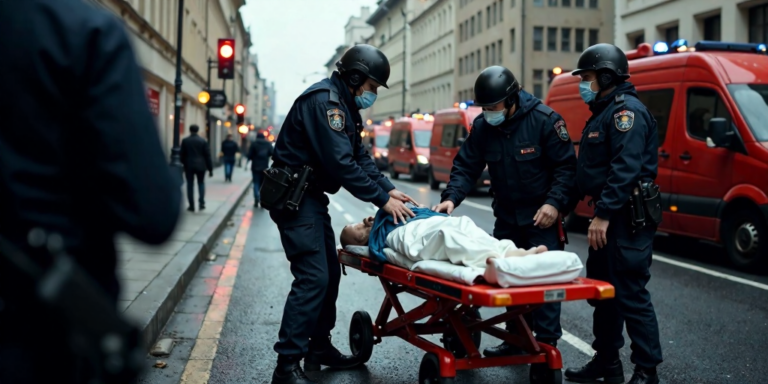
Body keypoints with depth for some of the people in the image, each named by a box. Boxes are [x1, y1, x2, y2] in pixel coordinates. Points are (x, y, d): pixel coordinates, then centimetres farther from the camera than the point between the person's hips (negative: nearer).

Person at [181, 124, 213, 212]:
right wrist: (210, 169, 2)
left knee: (190, 185, 5)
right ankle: (201, 202, 0)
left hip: (189, 166, 0)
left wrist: (183, 165, 14)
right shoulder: (203, 141, -2)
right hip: (200, 166, 0)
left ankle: (191, 206, 4)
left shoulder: (185, 141, -2)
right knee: (201, 183, 14)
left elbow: (182, 155, 2)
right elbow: (207, 155, -2)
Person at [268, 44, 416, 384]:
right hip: (293, 198, -11)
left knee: (329, 274, 14)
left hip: (312, 197, 11)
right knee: (312, 277, -14)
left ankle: (319, 348, 27)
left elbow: (360, 156, 14)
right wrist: (382, 199, -20)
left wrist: (389, 189, 1)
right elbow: (341, 163, -24)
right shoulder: (323, 100, -18)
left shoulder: (344, 105, 14)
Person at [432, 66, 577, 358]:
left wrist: (554, 203, -21)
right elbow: (466, 166, 1)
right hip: (506, 215, 5)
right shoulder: (482, 126, -1)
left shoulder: (545, 120, -14)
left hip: (541, 216, -5)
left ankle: (547, 344, 4)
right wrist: (451, 197, -15)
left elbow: (566, 166, -11)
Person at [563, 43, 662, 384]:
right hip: (608, 215, 11)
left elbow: (626, 168, -24)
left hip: (627, 218, -11)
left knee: (630, 295, -6)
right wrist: (585, 197, 17)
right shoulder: (603, 112, 19)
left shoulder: (627, 110, -14)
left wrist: (604, 214, -27)